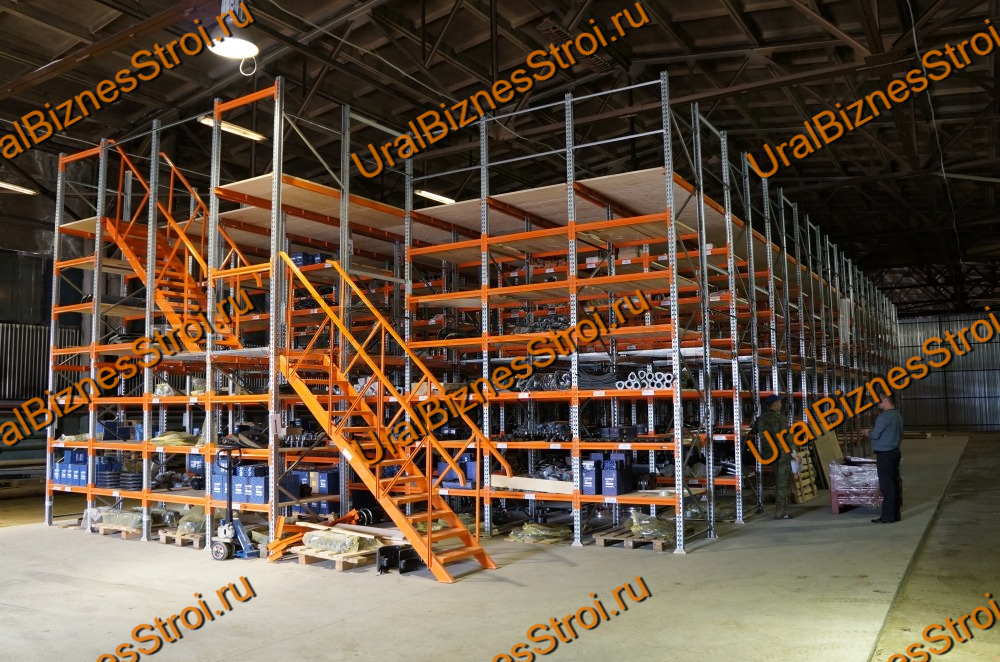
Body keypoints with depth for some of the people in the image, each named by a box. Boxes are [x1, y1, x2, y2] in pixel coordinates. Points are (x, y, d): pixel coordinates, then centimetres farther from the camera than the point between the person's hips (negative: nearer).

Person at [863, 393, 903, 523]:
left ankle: (888, 516, -2)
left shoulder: (884, 416, -17)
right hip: (895, 452, 9)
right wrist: (872, 431, 18)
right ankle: (895, 514, 18)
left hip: (885, 454, -9)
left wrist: (868, 432, 3)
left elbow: (875, 435, -19)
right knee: (894, 483, 12)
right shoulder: (898, 415, 13)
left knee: (886, 485, -5)